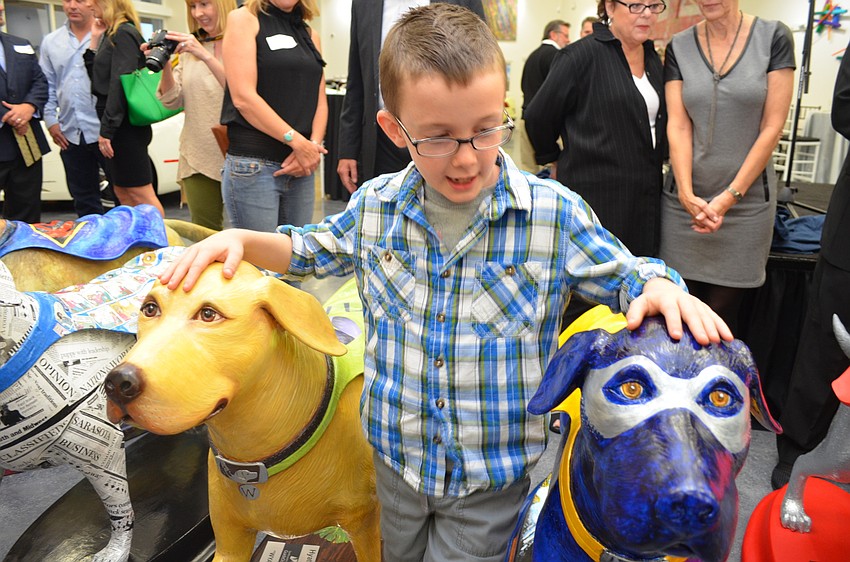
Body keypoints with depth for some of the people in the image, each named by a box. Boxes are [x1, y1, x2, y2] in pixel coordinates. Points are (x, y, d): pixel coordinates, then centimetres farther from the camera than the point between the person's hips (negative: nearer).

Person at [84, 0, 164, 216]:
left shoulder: (123, 33, -11)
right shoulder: (111, 34, 17)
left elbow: (120, 84, -18)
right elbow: (98, 79, 17)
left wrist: (107, 129, -20)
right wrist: (95, 41, 9)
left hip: (125, 127, -10)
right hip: (117, 127, 10)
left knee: (140, 194, -7)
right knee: (123, 193, 13)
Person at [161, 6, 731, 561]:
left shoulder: (555, 213, -18)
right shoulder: (376, 206, -9)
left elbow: (622, 276, -3)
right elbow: (316, 249, 11)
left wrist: (659, 287, -26)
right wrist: (241, 240, -5)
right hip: (397, 456, 4)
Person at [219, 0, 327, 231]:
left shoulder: (309, 34, 16)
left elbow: (320, 101, 11)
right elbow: (243, 97, -12)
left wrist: (313, 146, -8)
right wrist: (297, 141, -13)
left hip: (302, 168, 6)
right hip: (253, 166, -5)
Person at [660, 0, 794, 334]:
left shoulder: (774, 38, -1)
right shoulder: (679, 47, 4)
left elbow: (772, 127, -4)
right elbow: (677, 126, -4)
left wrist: (730, 197, -10)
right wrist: (687, 195, -16)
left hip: (747, 200, -1)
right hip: (685, 199, 2)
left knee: (721, 318, 3)